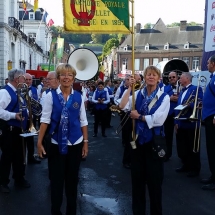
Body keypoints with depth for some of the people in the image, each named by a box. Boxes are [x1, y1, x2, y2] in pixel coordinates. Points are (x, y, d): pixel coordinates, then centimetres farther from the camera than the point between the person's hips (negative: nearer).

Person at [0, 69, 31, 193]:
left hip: (20, 129, 9)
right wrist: (14, 115, -30)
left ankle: (19, 179, 32)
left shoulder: (18, 93, 13)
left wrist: (26, 113, 7)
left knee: (20, 155, 18)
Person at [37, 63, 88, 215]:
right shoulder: (51, 95, -5)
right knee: (56, 179, 7)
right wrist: (39, 142, -8)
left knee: (72, 179, 13)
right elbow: (45, 120, -6)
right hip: (57, 144, -2)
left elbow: (83, 121, 5)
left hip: (75, 144, 2)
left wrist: (86, 142, 3)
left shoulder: (79, 97, 1)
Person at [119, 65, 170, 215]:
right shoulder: (138, 94, 2)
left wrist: (138, 116, -11)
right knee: (137, 177, 12)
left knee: (154, 179, 6)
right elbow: (123, 106, -13)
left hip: (154, 141, -3)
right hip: (138, 139, 3)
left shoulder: (164, 97, -6)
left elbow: (158, 120, -18)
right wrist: (129, 88, -13)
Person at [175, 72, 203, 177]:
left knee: (192, 148, 1)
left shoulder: (196, 89, -6)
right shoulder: (181, 91, 19)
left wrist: (189, 105, -30)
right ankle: (186, 165, 26)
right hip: (181, 124, 8)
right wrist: (176, 122, 12)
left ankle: (195, 168, 12)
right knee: (181, 147, 12)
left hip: (191, 123, -8)